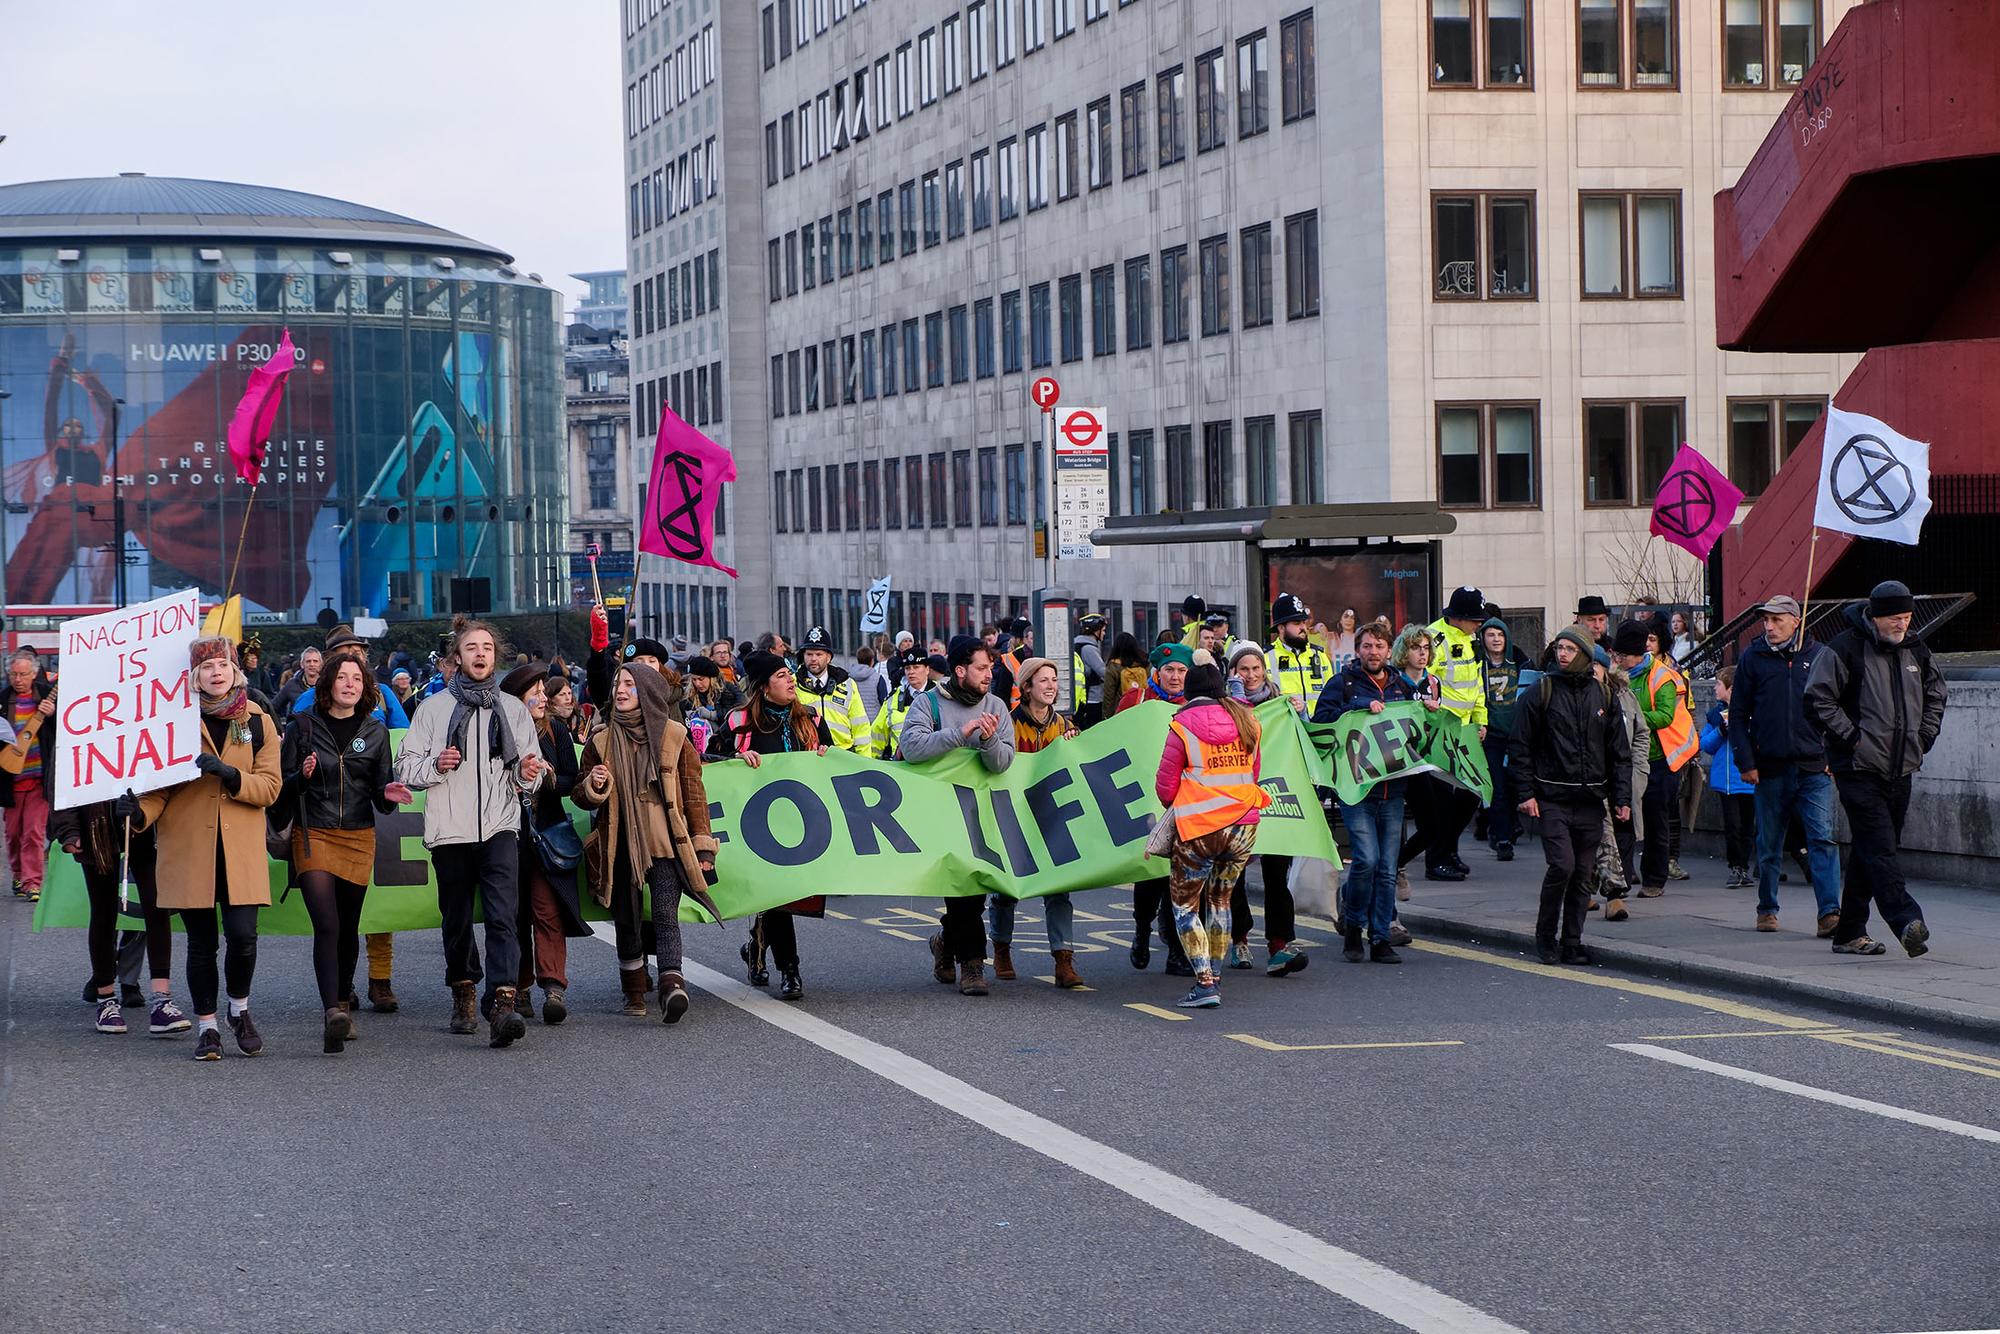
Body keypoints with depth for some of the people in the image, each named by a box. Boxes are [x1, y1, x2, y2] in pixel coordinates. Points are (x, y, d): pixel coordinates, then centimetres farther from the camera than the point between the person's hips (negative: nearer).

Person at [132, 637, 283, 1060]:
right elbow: (161, 783, 6)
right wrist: (140, 812, -14)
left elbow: (269, 787, 1)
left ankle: (239, 1010, 16)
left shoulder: (258, 722, 7)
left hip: (241, 848, 0)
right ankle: (206, 1027, 16)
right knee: (201, 943, 2)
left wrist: (230, 774, -17)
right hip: (189, 847, 0)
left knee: (243, 934, -10)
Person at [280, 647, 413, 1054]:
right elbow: (283, 789, 3)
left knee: (348, 927, 11)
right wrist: (302, 776, -18)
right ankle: (333, 1011, -28)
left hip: (359, 837, 3)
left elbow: (382, 793, 11)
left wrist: (389, 794, -12)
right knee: (326, 925, -17)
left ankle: (342, 1003, 30)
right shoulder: (303, 726, 2)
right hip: (313, 836, -3)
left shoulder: (375, 731, 9)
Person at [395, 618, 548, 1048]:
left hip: (499, 827, -1)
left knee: (502, 917, -16)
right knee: (457, 920, 9)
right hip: (449, 830, 1)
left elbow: (532, 769, 17)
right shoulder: (433, 708, 9)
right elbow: (405, 768, 6)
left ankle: (501, 1004, -27)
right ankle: (464, 996, 28)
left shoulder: (513, 709, 14)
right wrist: (435, 765, -14)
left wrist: (528, 775, -7)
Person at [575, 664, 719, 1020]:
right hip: (620, 847, 2)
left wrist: (702, 846, 0)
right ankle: (635, 992, 21)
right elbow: (582, 798, 12)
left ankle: (671, 984, -28)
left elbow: (694, 793, 5)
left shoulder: (673, 737, 3)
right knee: (627, 922, 8)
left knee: (665, 916, -16)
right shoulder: (601, 740, 8)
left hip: (665, 844, -2)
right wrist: (593, 787, -12)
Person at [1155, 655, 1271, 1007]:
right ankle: (1215, 976, 21)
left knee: (1185, 902, 6)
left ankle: (1205, 983, -5)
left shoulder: (1182, 724, -6)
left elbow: (1164, 787, -2)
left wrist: (1178, 807, 18)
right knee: (1220, 899, 20)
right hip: (1244, 825, 5)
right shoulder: (1247, 720, 7)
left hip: (1199, 829, -5)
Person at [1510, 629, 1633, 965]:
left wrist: (1622, 797, 6)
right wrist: (1526, 793, -7)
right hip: (1552, 799, -3)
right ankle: (1545, 936, 2)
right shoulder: (1540, 693, 0)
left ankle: (1572, 942, 14)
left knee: (1583, 874, 4)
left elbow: (1619, 752, 13)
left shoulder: (1603, 696, 10)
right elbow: (1522, 747, 1)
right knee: (1562, 865, -15)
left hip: (1591, 801, 3)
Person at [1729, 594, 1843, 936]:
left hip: (1815, 767, -1)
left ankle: (1829, 913, -13)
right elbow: (1738, 715, 7)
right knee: (1769, 845, 10)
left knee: (1823, 839, -10)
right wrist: (1745, 762, -1)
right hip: (1770, 768, 1)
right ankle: (1767, 910, 24)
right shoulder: (1752, 658, 5)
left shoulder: (1820, 655, 5)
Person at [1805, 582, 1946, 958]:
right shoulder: (1846, 648, -9)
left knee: (1869, 851, 11)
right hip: (1859, 770, -7)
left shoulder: (1916, 650, 12)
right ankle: (1907, 922, -28)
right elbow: (1818, 699, -11)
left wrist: (1924, 737, 13)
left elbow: (1935, 695, 27)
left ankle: (1850, 933, 18)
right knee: (1880, 848, -17)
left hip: (1900, 771, 7)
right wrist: (1851, 737, -14)